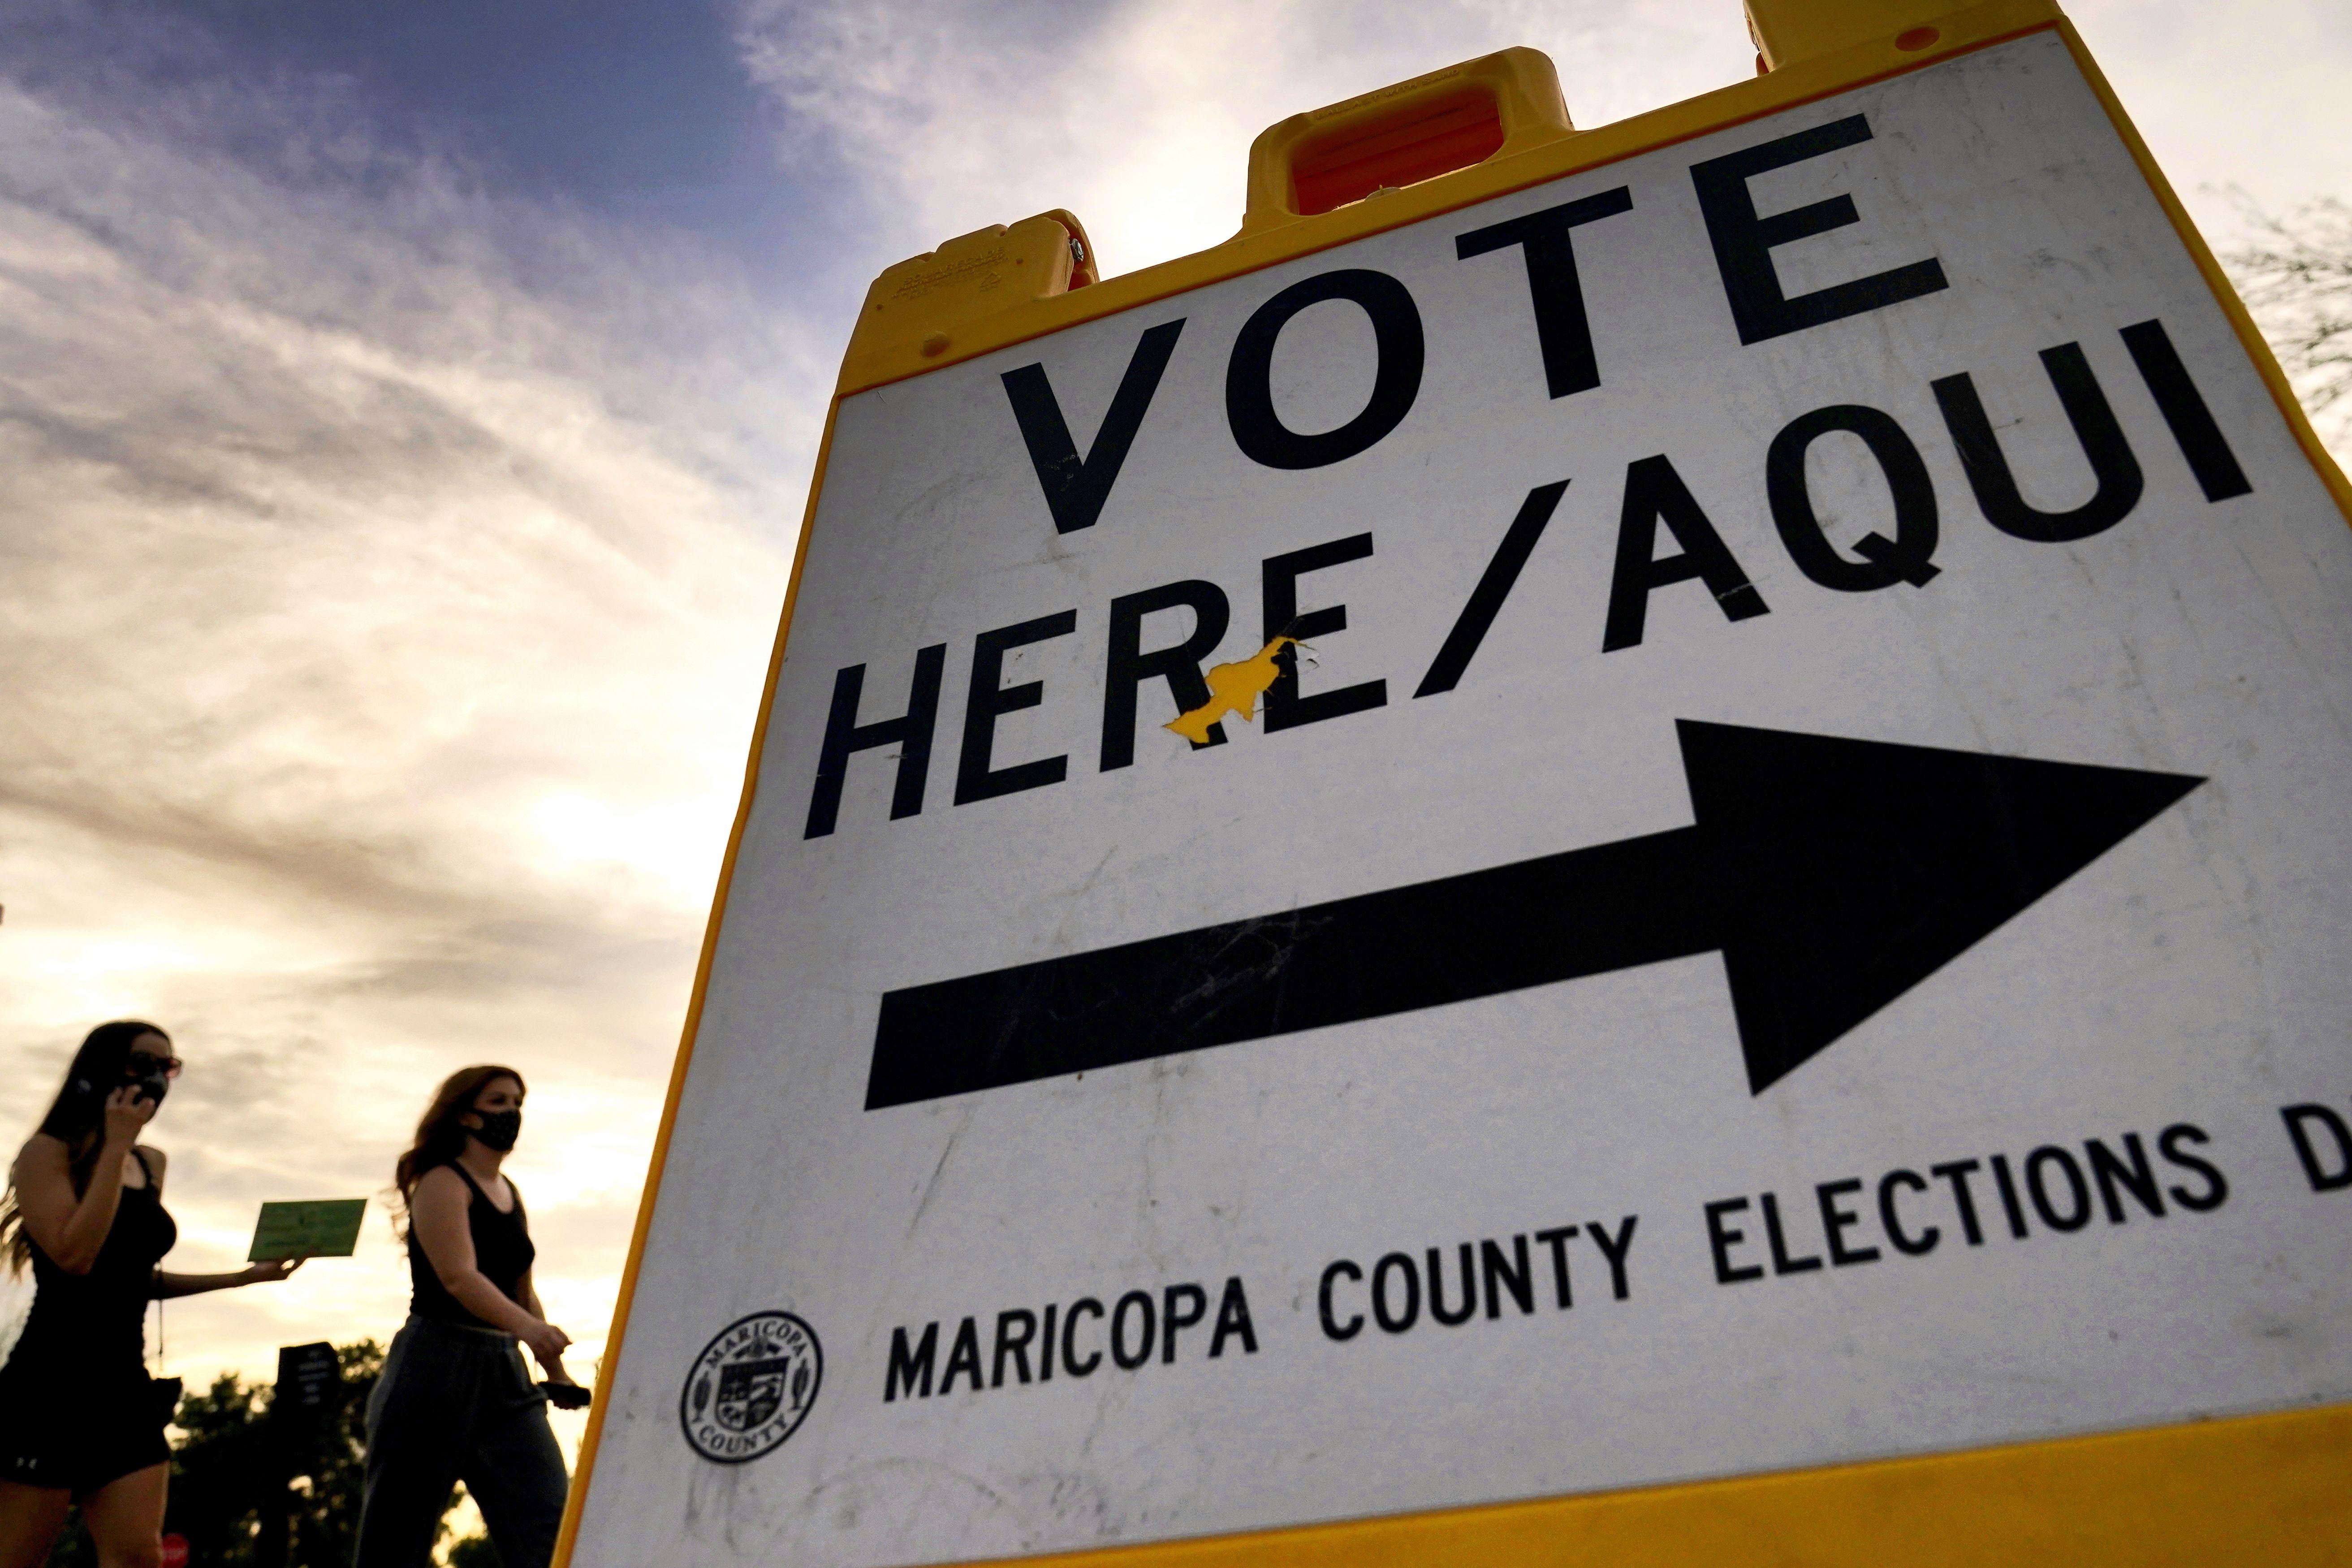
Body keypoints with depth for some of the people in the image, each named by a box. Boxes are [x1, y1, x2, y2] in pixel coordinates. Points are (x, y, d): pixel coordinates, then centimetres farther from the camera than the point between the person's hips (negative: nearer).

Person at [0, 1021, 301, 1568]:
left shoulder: (152, 1163, 13)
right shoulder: (48, 1152, -6)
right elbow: (75, 1257, -21)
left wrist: (247, 1276, 14)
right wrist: (115, 1145, -16)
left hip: (126, 1384, 7)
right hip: (51, 1383, -7)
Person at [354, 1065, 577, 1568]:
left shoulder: (512, 1195, 16)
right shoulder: (442, 1182, -7)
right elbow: (459, 1279, -22)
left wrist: (557, 1371, 23)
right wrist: (528, 1327, -37)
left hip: (504, 1374, 7)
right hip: (436, 1368, -7)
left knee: (549, 1522, -5)